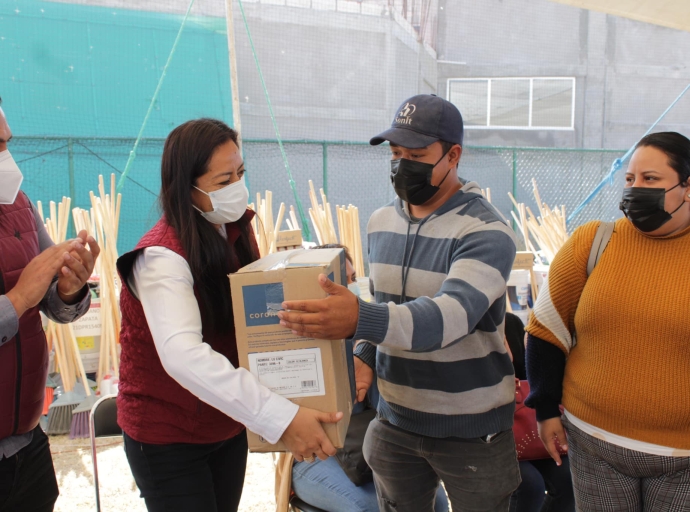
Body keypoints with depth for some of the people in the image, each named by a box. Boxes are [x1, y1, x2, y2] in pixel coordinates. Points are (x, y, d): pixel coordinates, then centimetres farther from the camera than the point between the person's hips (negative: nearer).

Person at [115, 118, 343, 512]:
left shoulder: (236, 230, -3)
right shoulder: (163, 257, -26)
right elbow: (184, 356, -41)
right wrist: (282, 418, -47)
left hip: (228, 425, 7)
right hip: (167, 435, -6)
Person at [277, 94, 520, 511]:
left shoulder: (486, 232, -19)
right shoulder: (381, 223, 2)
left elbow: (451, 315, -34)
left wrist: (361, 321, -50)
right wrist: (365, 357, -6)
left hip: (470, 427, -5)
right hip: (395, 419, 6)